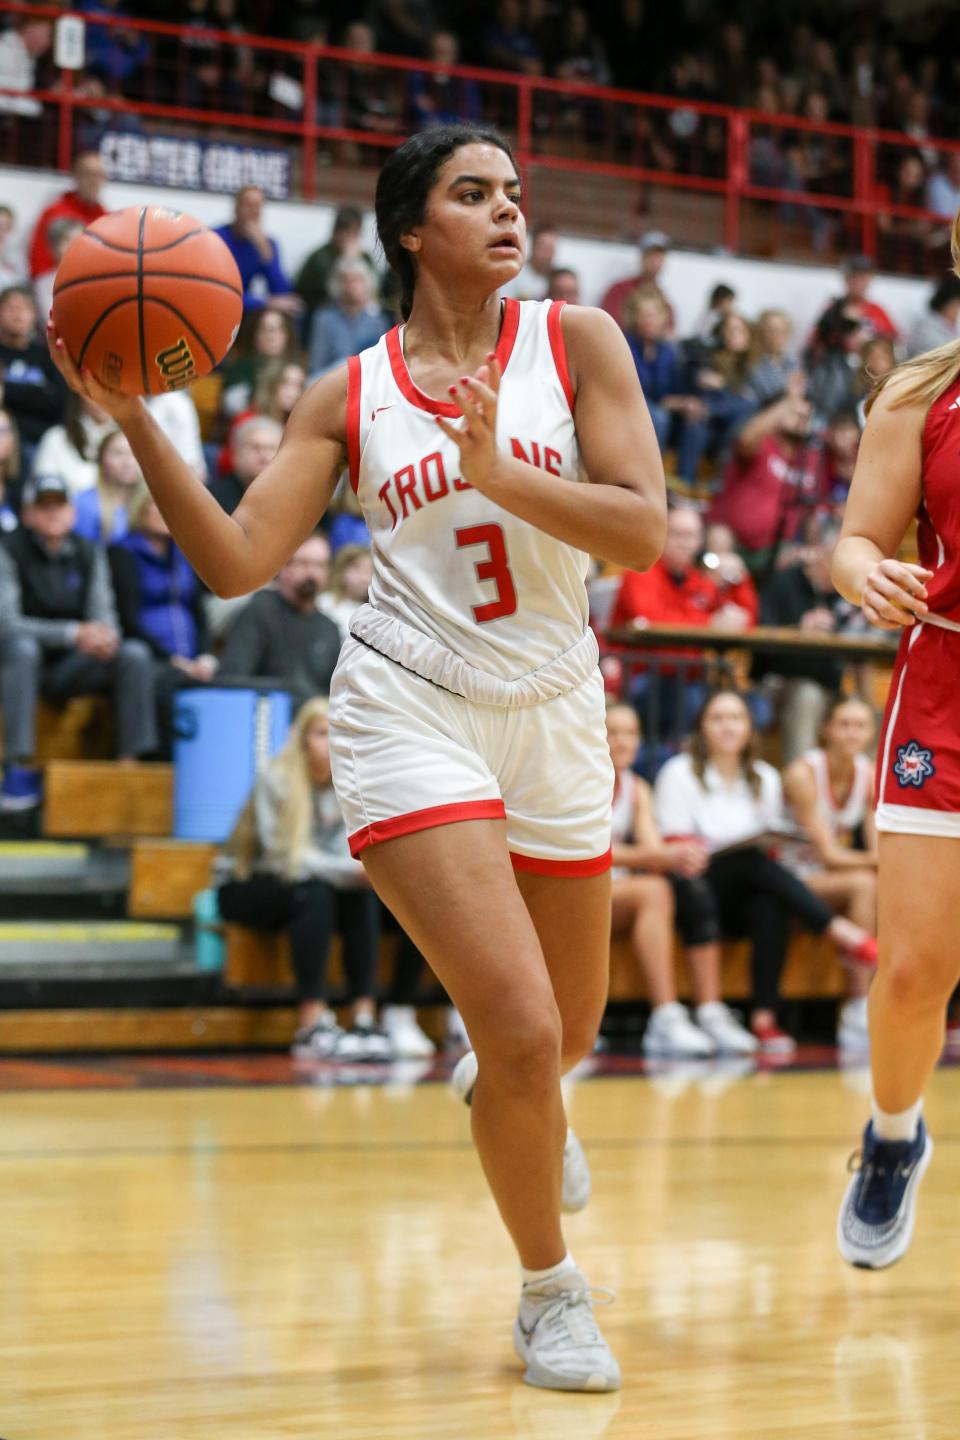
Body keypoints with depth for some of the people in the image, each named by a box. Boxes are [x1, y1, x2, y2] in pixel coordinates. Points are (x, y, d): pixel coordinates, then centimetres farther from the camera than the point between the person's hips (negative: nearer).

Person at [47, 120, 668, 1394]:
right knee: (521, 1031, -15)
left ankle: (507, 1091, 58)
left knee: (567, 1030, 19)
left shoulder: (576, 341, 0)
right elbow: (235, 561, -3)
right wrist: (137, 422, -13)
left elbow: (643, 532, -9)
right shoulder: (350, 396, 2)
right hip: (412, 714, -2)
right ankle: (550, 1290, 9)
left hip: (554, 715, 3)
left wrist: (496, 472, -23)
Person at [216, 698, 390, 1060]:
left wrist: (366, 868, -33)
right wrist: (349, 869, -35)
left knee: (363, 894, -23)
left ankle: (365, 1017, -29)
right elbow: (283, 855, -26)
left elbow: (349, 852, -9)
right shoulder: (275, 780, -19)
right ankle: (312, 1026, -39)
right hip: (244, 889, -5)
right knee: (314, 891, -33)